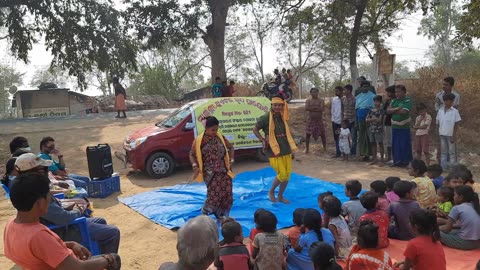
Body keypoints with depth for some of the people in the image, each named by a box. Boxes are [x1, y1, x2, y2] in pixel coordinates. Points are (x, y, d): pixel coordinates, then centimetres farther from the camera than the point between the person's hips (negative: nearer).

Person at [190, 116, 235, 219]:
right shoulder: (199, 140, -6)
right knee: (215, 194, -11)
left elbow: (231, 147, 18)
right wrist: (195, 166, -12)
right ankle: (204, 215, 11)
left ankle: (222, 216, 22)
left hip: (224, 171, 4)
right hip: (210, 173, -4)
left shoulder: (220, 138, 4)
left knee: (227, 194, 3)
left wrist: (231, 160, 5)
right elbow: (192, 155, 2)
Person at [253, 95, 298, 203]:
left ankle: (280, 196, 25)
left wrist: (291, 150, 18)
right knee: (282, 175, -8)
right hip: (274, 151, -6)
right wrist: (263, 140, -14)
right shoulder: (266, 117, -9)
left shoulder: (282, 117, 10)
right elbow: (255, 130, -2)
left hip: (286, 151, 6)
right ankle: (271, 192, 19)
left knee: (287, 175, 7)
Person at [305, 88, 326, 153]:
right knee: (308, 134, 2)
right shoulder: (308, 100, 3)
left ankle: (325, 148, 16)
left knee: (322, 134, 2)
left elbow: (322, 108, -15)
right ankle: (307, 149, 14)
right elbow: (306, 108, -14)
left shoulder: (321, 100, 2)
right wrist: (316, 107, -16)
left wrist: (311, 109, -14)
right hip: (310, 119, 0)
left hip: (319, 120, 0)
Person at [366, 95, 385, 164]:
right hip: (371, 129, 6)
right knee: (373, 144, 9)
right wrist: (374, 119, -9)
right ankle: (375, 159, 16)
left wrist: (371, 119, -6)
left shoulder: (381, 110, -4)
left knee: (380, 143, -1)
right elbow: (366, 120, 7)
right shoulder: (371, 110, 12)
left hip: (378, 129, -6)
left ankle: (382, 159, 3)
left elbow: (380, 120, -12)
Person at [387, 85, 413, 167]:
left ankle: (405, 161, 9)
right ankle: (397, 160, 19)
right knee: (395, 144, 9)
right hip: (394, 126, 6)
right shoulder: (394, 101, 12)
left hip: (404, 127, -6)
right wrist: (397, 109, -15)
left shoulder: (407, 101, -7)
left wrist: (393, 111, -7)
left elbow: (404, 111, -20)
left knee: (404, 145, 0)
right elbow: (388, 110, 1)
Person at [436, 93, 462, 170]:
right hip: (442, 134, 3)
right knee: (443, 152, 11)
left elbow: (456, 125, -5)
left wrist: (453, 136, -9)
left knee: (452, 152, 4)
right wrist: (437, 134, 5)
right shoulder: (440, 111, 4)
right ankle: (443, 167, 18)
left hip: (450, 135, -3)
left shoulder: (454, 111, -5)